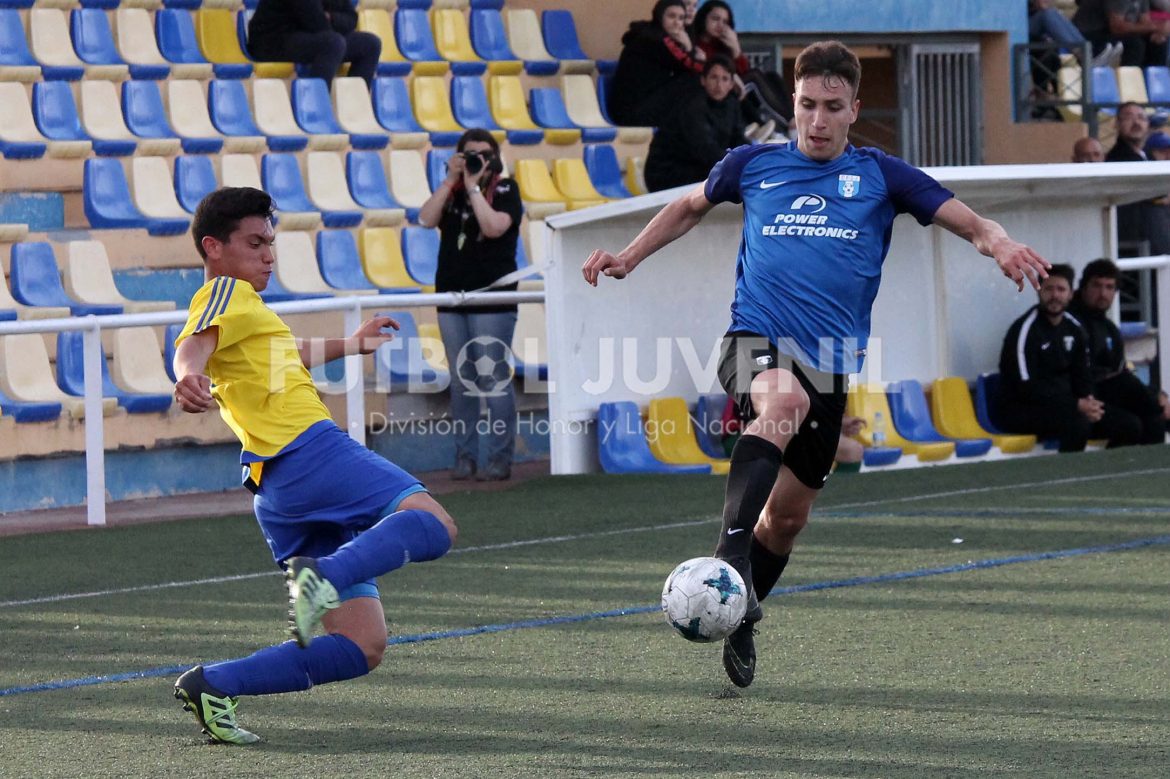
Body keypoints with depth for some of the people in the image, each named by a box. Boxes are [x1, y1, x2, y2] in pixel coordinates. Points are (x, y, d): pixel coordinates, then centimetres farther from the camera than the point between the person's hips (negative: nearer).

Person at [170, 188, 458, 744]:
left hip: (277, 490, 9)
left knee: (362, 647, 2)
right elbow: (192, 344, -19)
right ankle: (324, 574, -39)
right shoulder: (228, 293, 3)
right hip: (311, 453, -9)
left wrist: (348, 345, 63)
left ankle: (214, 685, -7)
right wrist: (188, 376, -42)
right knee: (433, 523, -22)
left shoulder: (242, 308, 31)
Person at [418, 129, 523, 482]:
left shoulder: (505, 189, 1)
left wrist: (473, 187, -12)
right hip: (452, 295, 5)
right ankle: (464, 456, 10)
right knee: (461, 382, 6)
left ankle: (500, 458, -5)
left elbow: (494, 227, -16)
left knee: (493, 381, -8)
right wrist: (451, 180, -7)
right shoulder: (451, 191, 13)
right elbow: (427, 219, -4)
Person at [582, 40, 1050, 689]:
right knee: (783, 399, -38)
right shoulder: (754, 164, 10)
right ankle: (730, 553, -46)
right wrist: (628, 257, 21)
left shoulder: (880, 175, 8)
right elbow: (690, 207, 28)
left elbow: (967, 221, 1)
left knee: (789, 514, 9)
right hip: (755, 339, -2)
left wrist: (1001, 244, -20)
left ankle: (737, 622, 32)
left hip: (831, 362, 2)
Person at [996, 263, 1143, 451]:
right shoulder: (1025, 330, -14)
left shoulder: (1074, 328, 10)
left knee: (1130, 426, -5)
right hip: (1021, 411, -8)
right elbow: (1027, 388, -20)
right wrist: (1077, 405, -24)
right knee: (1078, 423, -36)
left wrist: (1088, 403, -9)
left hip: (1064, 405, 8)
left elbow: (1082, 375, 15)